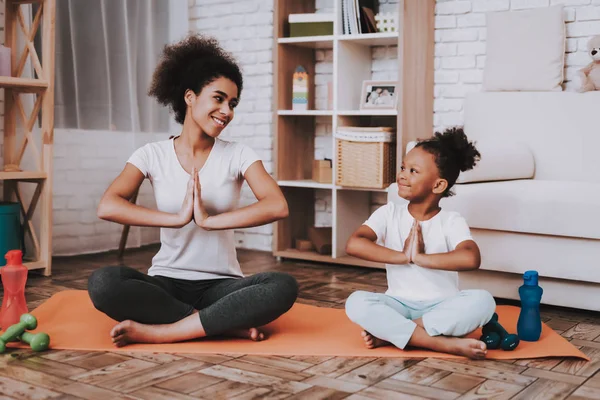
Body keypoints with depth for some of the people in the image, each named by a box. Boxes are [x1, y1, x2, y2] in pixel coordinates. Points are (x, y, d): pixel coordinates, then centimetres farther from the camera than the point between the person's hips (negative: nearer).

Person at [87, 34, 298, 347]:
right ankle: (227, 324, -22)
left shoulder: (238, 155, 2)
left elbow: (277, 206, -16)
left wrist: (209, 221, -20)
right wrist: (178, 217, -21)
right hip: (166, 283, 0)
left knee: (284, 287, -30)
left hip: (220, 285, 0)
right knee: (103, 283, -30)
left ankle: (159, 331, -26)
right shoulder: (153, 155, 2)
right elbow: (107, 207, -14)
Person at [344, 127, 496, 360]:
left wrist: (418, 257, -22)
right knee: (356, 303, -29)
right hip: (400, 305, 1)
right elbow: (353, 244, -18)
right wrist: (404, 256, -21)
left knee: (483, 301, -30)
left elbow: (471, 259, -27)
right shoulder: (389, 214, 0)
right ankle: (446, 344, -33)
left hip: (441, 307, -1)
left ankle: (389, 333, -25)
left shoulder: (452, 221, -6)